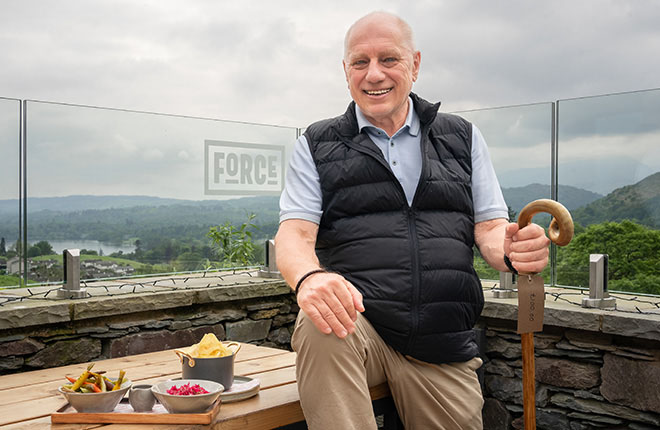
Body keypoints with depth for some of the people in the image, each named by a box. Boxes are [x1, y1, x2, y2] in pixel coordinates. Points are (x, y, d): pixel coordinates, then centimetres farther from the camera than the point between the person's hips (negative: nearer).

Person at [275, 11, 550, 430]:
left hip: (444, 348, 3)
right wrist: (308, 278, -28)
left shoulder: (462, 138, 14)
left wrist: (512, 247, -17)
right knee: (319, 328, -34)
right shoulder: (318, 145, 8)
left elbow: (489, 227, 9)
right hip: (353, 326, -2)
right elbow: (293, 234, -3)